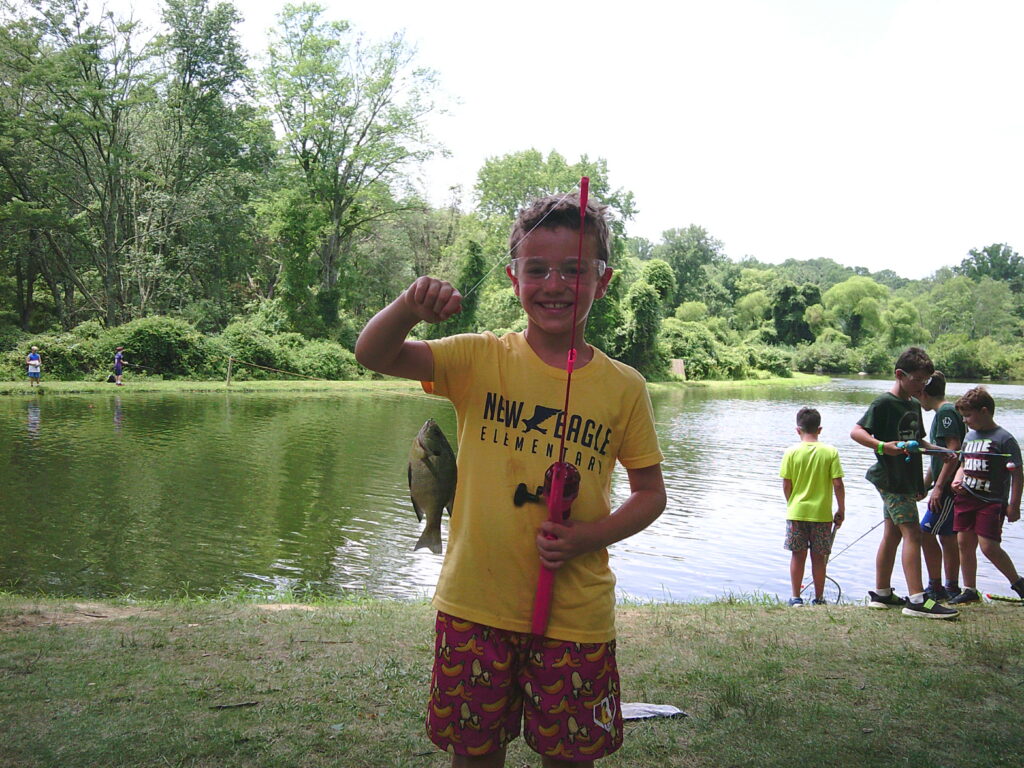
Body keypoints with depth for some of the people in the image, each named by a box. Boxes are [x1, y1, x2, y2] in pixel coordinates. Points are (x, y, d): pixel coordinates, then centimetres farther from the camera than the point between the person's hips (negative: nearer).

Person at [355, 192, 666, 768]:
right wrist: (408, 307, -34)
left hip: (575, 614, 0)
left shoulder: (624, 387, -2)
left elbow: (651, 493, 6)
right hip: (475, 605, 0)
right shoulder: (480, 359, -4)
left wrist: (587, 538, -11)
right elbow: (373, 355, -13)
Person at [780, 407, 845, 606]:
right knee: (819, 557, 10)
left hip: (797, 512, 0)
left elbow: (786, 484, -3)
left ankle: (796, 597, 13)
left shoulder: (791, 452, -5)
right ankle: (819, 599, 17)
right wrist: (841, 510, 5)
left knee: (797, 555, 9)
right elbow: (838, 484, -7)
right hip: (822, 514, 0)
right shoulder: (830, 452, -5)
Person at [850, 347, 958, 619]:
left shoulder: (914, 405, 14)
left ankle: (881, 593, 19)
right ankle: (917, 600, -13)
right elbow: (856, 432, -20)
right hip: (891, 479, -9)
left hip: (906, 480, 9)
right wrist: (883, 446, -33)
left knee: (892, 534, 12)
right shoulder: (884, 403, -13)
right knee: (913, 533, -13)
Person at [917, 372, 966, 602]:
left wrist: (939, 486, -22)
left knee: (926, 533, -8)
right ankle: (952, 589, 19)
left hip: (949, 488, -10)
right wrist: (925, 484, 26)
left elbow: (954, 450, -22)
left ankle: (935, 588, -3)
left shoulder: (946, 412, -13)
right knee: (947, 537, 13)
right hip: (948, 488, 10)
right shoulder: (944, 412, 18)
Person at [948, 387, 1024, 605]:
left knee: (988, 546, -11)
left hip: (992, 501, -7)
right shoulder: (970, 436, 14)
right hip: (966, 498, 7)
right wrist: (957, 480, 4)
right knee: (965, 543, 7)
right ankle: (970, 590, 18)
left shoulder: (1004, 439, -9)